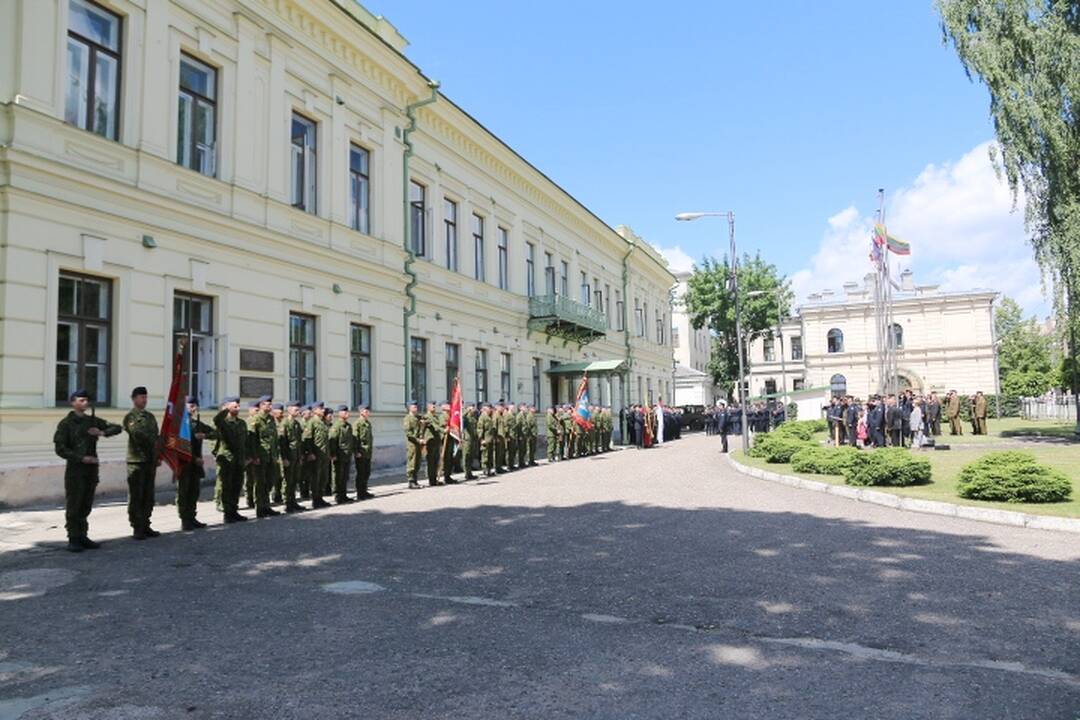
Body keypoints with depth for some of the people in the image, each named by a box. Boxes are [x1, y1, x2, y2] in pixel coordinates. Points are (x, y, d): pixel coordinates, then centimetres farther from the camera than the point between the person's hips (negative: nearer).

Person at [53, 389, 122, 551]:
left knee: (86, 505, 9)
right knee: (73, 505, -2)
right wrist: (81, 458, -16)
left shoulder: (93, 421, 12)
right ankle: (73, 539, 3)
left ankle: (82, 537, 16)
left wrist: (103, 433, -7)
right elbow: (60, 448, -8)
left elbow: (117, 428, 12)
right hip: (75, 469, -5)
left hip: (91, 468, 5)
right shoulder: (66, 423, -2)